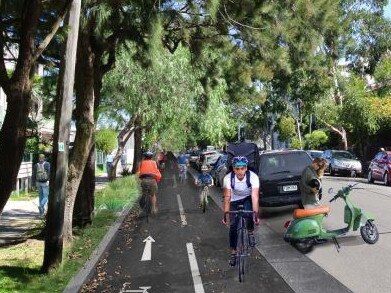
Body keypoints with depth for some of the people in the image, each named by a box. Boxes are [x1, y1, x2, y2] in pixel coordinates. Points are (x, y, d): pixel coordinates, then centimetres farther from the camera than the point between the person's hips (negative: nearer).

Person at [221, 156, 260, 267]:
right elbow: (227, 197, -29)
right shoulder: (228, 178, -27)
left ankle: (250, 232, -3)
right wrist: (225, 214, -38)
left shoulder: (253, 177, -31)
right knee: (233, 226, -5)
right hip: (235, 201, 1)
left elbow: (255, 197, -37)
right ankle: (233, 252, 11)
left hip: (248, 199, -1)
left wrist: (256, 214, -47)